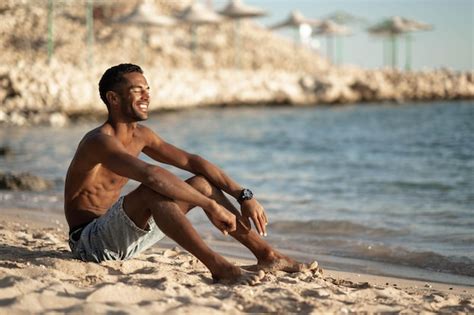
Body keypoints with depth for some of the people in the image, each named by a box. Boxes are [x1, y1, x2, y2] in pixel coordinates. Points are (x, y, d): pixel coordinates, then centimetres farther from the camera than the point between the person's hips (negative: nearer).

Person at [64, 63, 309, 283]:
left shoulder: (139, 135, 7)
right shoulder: (100, 142, -22)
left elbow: (191, 161, 6)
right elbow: (151, 174, -39)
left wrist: (243, 196, -3)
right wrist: (211, 205, -39)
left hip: (123, 234, 9)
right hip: (89, 241, -9)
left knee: (201, 183, 5)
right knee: (151, 190, -35)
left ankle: (266, 254, 4)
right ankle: (216, 265, -38)